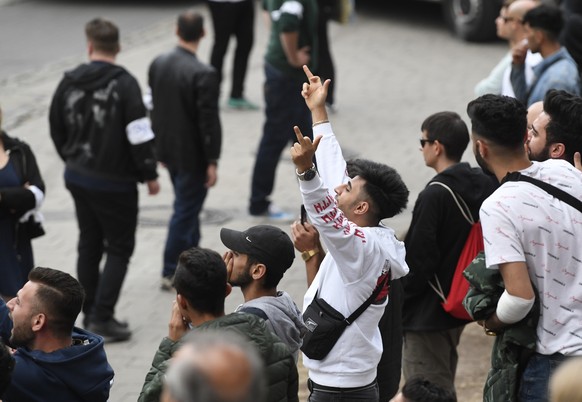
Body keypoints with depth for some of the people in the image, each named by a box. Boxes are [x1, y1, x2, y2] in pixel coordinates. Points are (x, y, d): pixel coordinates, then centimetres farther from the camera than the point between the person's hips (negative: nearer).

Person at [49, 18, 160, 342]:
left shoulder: (70, 82, 2)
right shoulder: (124, 84, -16)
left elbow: (57, 130, 11)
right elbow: (139, 135, -18)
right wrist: (150, 174, -7)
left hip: (77, 178, 6)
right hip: (114, 182, -6)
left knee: (89, 245, 17)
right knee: (119, 248, 4)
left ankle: (91, 315, 22)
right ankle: (102, 317, -4)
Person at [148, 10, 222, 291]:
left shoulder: (158, 64, -2)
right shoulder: (203, 75, -24)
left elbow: (153, 107, 8)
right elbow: (209, 121, -21)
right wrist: (212, 161, -12)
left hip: (168, 149, 7)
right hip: (192, 155, -7)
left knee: (188, 207, 23)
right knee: (185, 211, 5)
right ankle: (172, 273, 12)